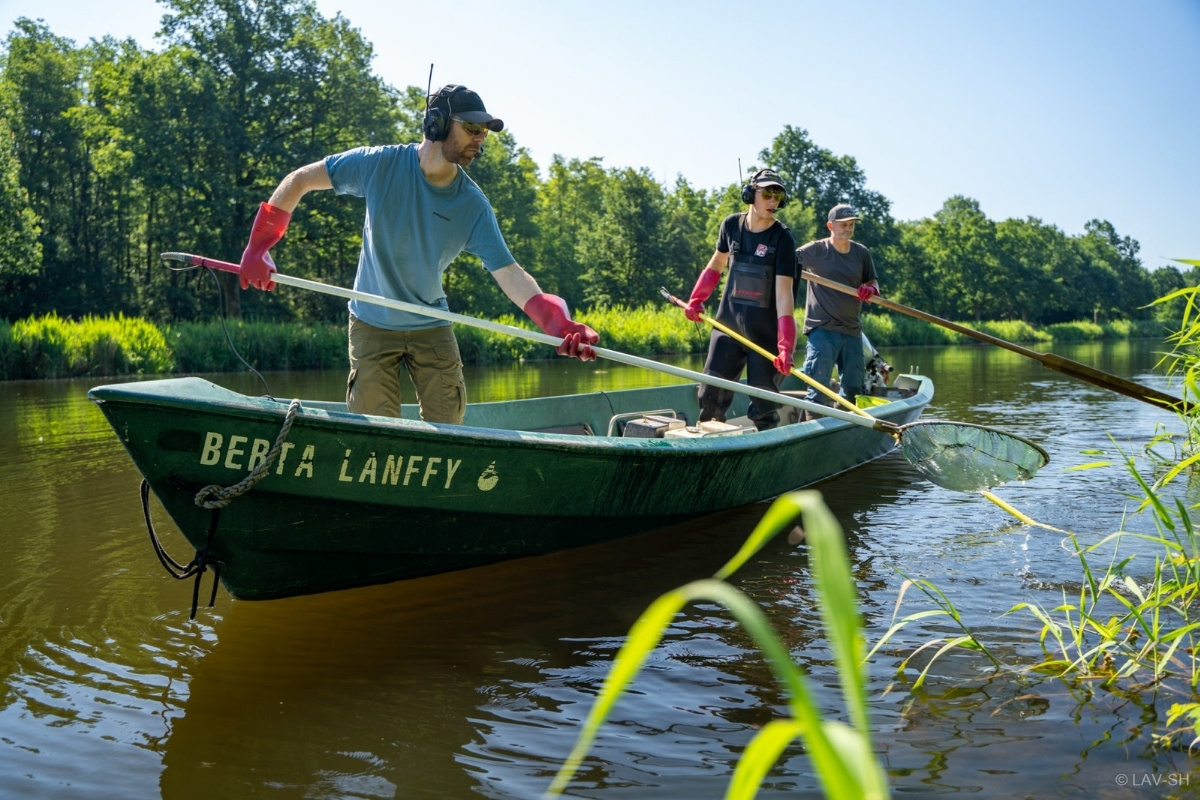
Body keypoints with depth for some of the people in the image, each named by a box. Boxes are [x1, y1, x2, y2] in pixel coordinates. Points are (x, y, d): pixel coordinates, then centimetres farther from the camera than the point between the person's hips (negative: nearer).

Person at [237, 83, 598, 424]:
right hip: (373, 326, -2)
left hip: (432, 328, 2)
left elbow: (509, 273, -17)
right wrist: (259, 246, -12)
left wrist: (561, 325, -33)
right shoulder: (381, 164, -16)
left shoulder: (474, 207, -11)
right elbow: (300, 180, -7)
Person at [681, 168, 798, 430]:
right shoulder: (731, 225, 1)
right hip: (728, 323, 4)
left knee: (763, 402, -2)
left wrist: (785, 345, -28)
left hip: (765, 331, -4)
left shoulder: (782, 238, -12)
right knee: (711, 393, 5)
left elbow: (784, 293, -20)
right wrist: (696, 299, 13)